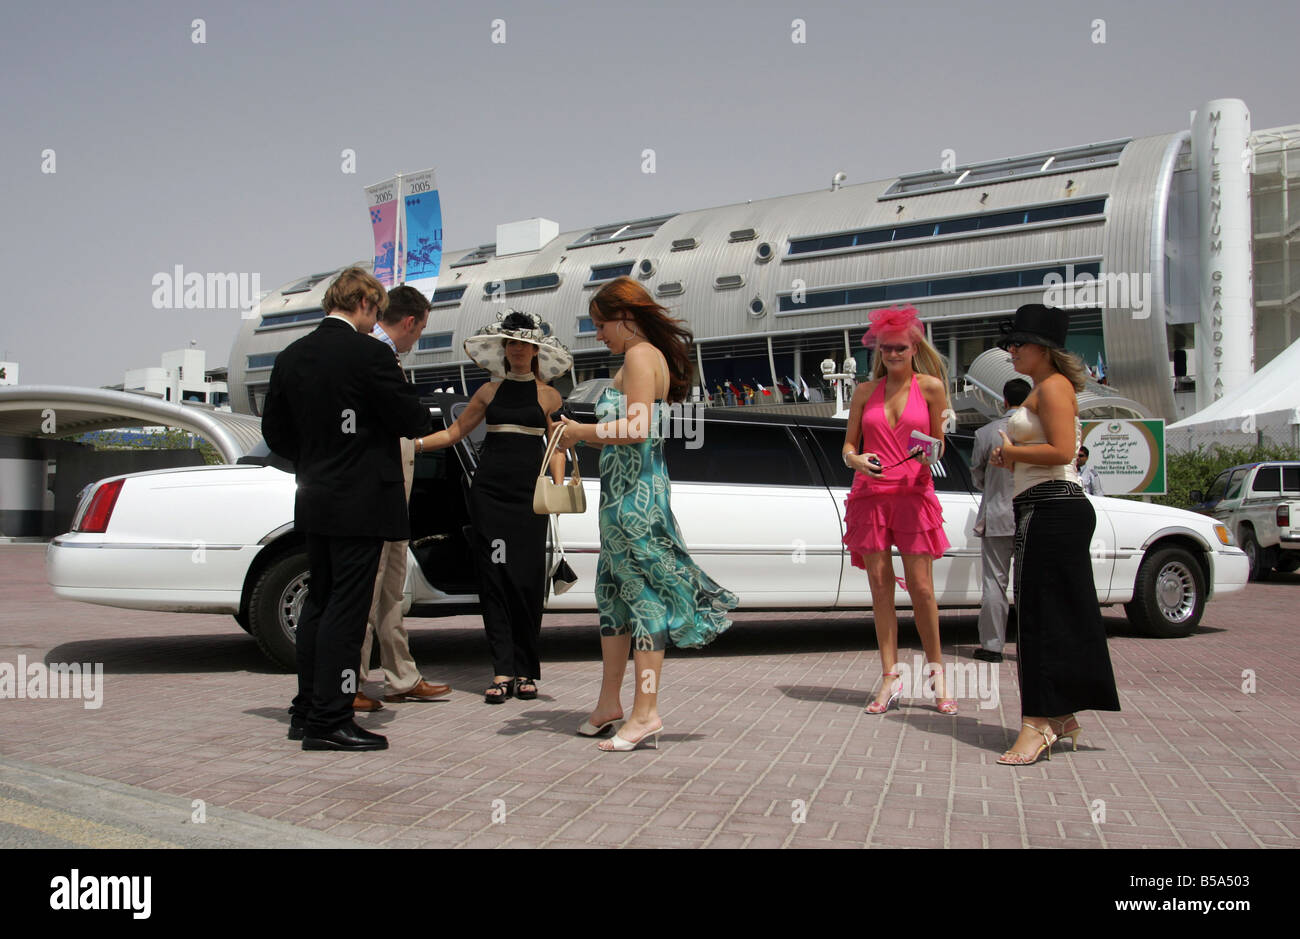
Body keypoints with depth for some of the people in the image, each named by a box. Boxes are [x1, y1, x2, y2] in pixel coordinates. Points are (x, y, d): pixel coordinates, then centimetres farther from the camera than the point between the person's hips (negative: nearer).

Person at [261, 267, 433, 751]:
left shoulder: (291, 357, 8)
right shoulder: (368, 353, -15)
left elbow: (275, 430, 13)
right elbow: (412, 420, -14)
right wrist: (422, 414, 9)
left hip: (314, 501, 8)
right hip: (362, 502, -7)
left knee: (319, 603, 16)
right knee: (345, 609, -4)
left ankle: (307, 711, 22)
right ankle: (329, 720, -2)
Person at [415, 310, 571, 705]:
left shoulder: (548, 395, 10)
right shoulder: (490, 391, 14)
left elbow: (557, 446, 10)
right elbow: (455, 431, 17)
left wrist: (558, 487, -5)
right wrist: (415, 444, 5)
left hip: (528, 492, -1)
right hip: (489, 489, 2)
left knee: (527, 580, -5)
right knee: (494, 578, -4)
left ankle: (526, 671, 4)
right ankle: (503, 672, -3)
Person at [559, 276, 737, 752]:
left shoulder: (640, 356, -10)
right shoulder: (653, 356, 19)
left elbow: (636, 428, -21)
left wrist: (581, 432, -10)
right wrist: (586, 435, 13)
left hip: (633, 493, -10)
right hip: (630, 489, 10)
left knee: (642, 592, -8)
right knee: (613, 591, 13)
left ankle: (646, 712, -5)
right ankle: (610, 702, 20)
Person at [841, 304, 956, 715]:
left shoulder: (930, 386, 5)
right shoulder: (865, 391, 11)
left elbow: (939, 443, 9)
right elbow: (848, 445, 13)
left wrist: (931, 455, -14)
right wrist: (855, 459, -9)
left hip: (913, 494, -2)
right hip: (870, 493, 2)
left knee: (921, 587, -4)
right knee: (880, 585, 1)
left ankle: (936, 672, 12)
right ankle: (890, 677, 5)